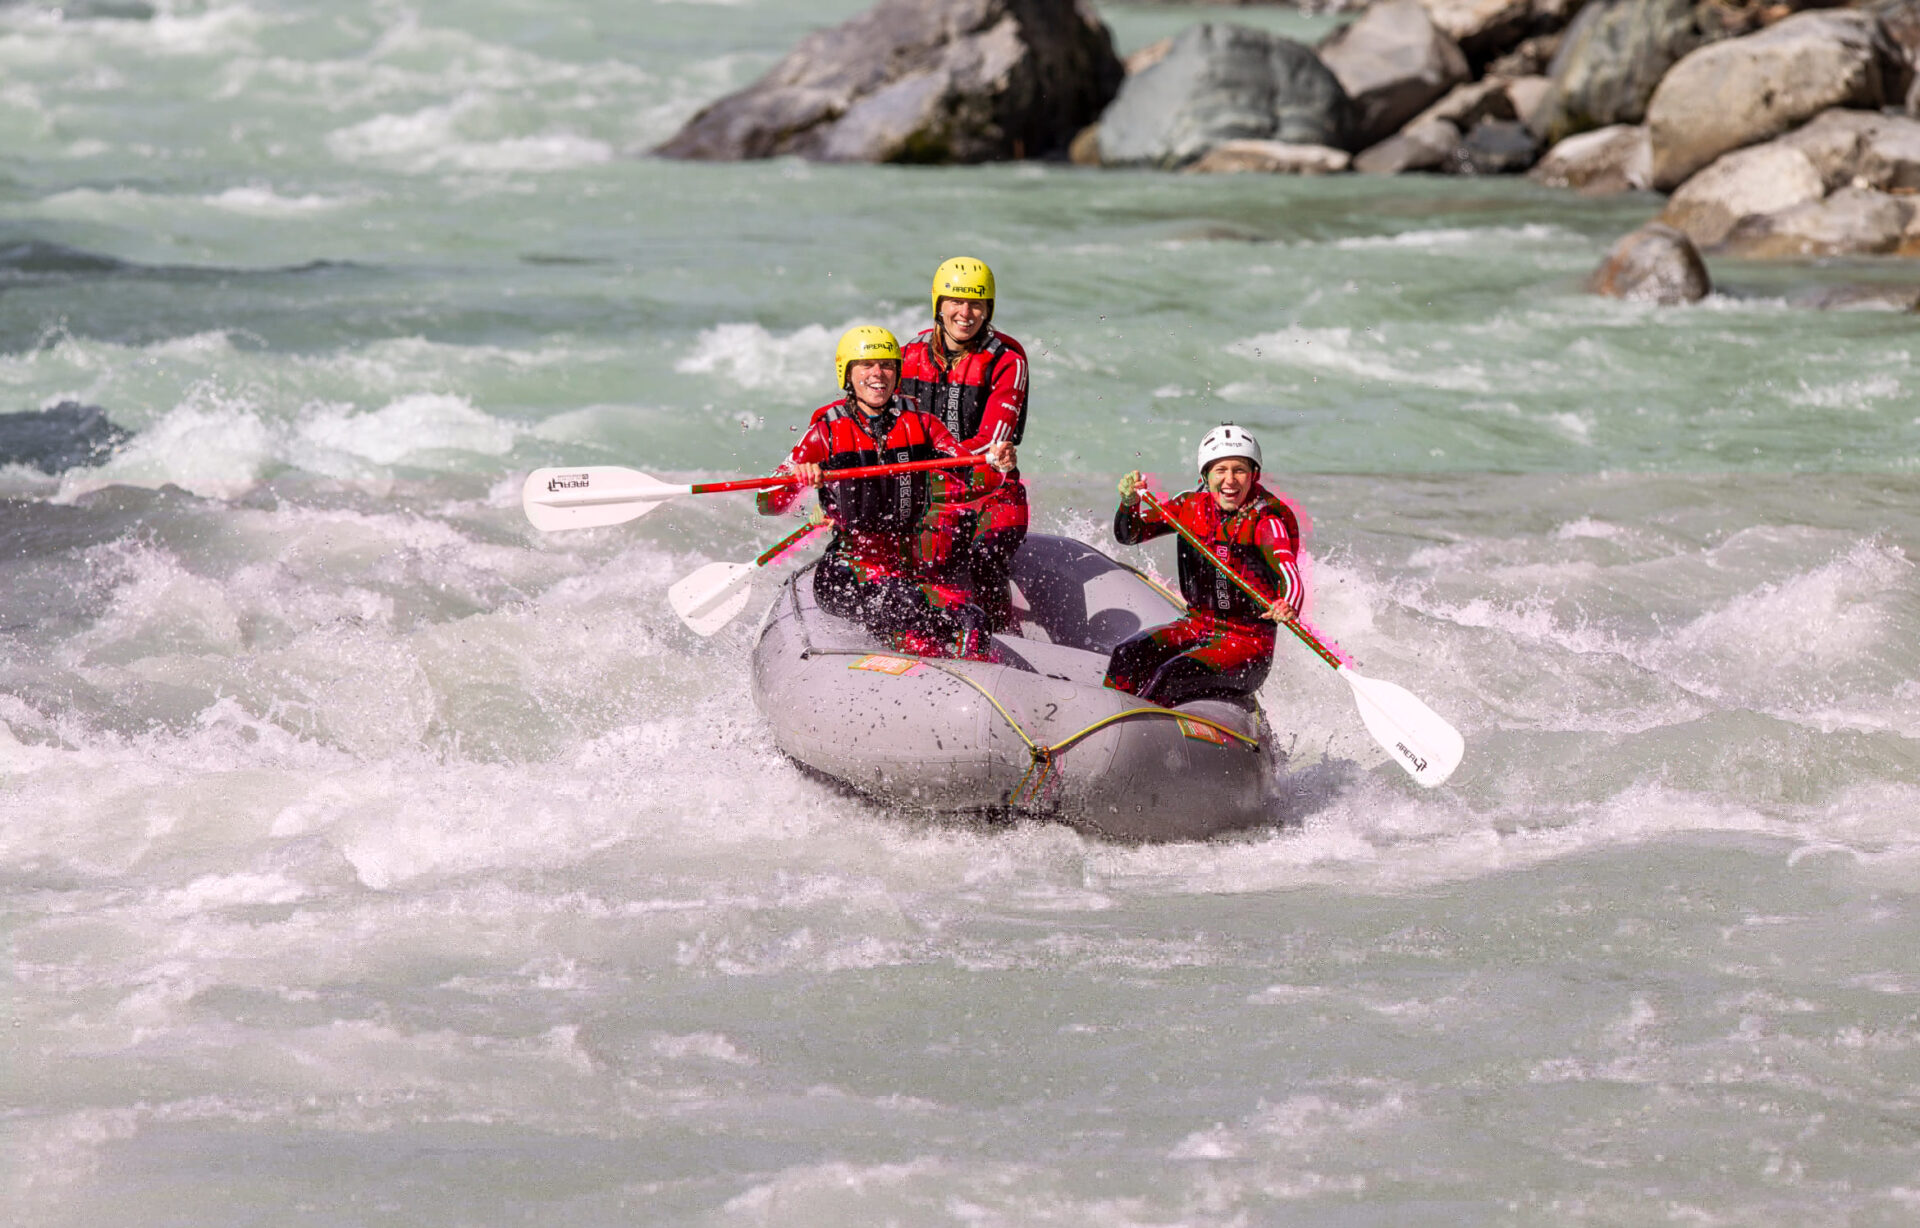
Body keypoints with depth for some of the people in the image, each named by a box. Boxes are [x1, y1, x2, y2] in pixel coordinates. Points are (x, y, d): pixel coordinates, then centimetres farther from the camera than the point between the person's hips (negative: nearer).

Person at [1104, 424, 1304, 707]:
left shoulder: (1267, 520, -14)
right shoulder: (1192, 506, 2)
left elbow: (1290, 578, -30)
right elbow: (1130, 534, 1)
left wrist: (1288, 607, -54)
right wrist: (1129, 502, -23)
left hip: (1249, 641, -5)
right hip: (1197, 626, 5)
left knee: (1172, 675, -28)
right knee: (1128, 654, -20)